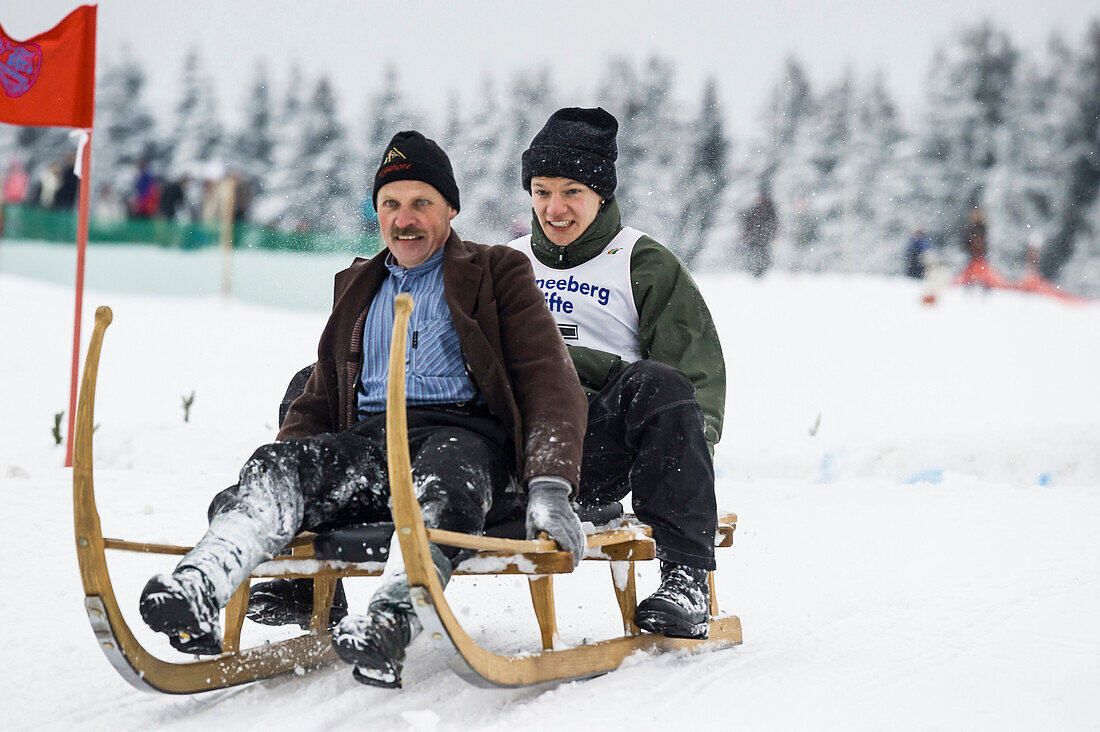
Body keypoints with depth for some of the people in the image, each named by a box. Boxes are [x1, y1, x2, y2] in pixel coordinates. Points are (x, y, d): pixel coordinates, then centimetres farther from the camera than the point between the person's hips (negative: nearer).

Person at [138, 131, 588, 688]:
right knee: (282, 463, -26)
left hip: (466, 436, -4)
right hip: (370, 442, 4)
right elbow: (320, 400, 31)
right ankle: (195, 591, -51)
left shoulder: (496, 275, 15)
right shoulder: (357, 287, 30)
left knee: (442, 482, -39)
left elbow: (549, 381, 2)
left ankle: (390, 621, -65)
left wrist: (550, 486, -16)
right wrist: (270, 493, 11)